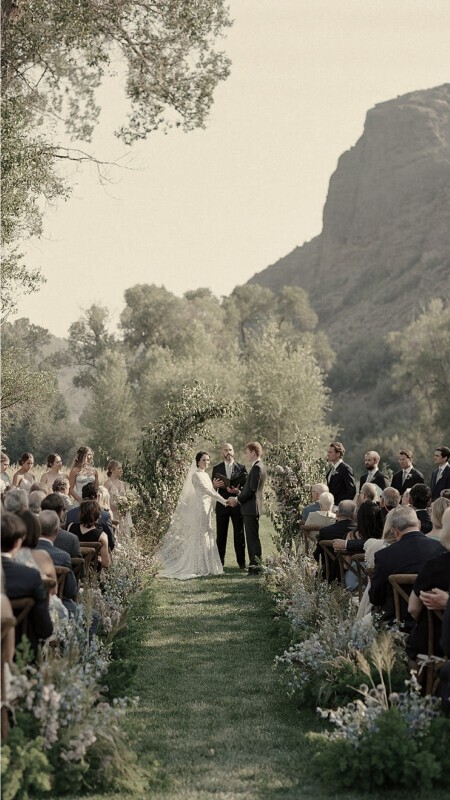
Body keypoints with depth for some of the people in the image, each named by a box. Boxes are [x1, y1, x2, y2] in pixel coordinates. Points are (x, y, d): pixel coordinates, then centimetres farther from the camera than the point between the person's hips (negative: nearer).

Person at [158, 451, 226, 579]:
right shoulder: (196, 475, -12)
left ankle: (206, 567, 13)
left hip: (206, 509, 9)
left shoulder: (206, 475, 15)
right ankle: (198, 568, -2)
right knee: (199, 537, -6)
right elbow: (206, 490, -21)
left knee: (206, 537, 9)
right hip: (199, 508, -9)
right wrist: (224, 501, -25)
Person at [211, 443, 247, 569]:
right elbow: (212, 488, 8)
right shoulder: (216, 468, 7)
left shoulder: (241, 468, 5)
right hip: (222, 506, 1)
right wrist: (214, 485, -15)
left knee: (239, 535, 2)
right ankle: (219, 562, 7)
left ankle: (241, 562, 7)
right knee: (221, 535, 2)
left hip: (237, 505, -1)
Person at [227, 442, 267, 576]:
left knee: (253, 538, -7)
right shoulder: (257, 467, 16)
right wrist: (239, 494, 11)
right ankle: (254, 564, 17)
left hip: (252, 508, -10)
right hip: (250, 509, 10)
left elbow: (252, 490, -20)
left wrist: (238, 500, -11)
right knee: (251, 538, 13)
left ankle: (256, 566, -5)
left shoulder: (257, 468, -15)